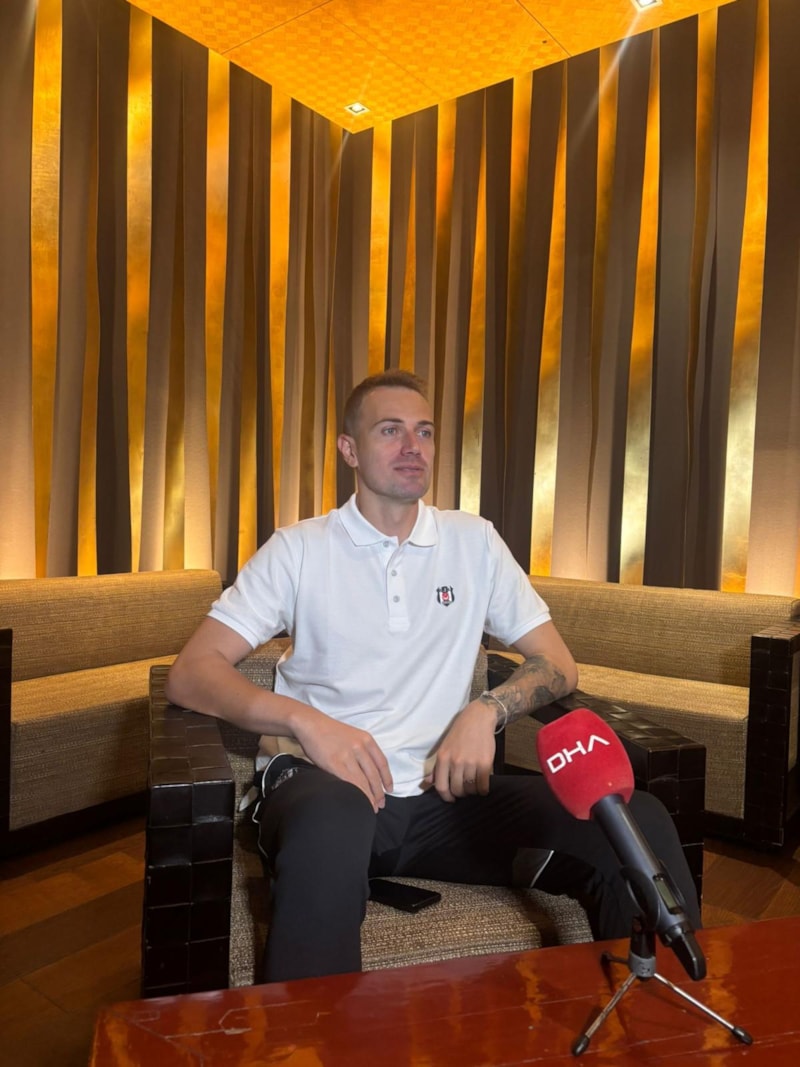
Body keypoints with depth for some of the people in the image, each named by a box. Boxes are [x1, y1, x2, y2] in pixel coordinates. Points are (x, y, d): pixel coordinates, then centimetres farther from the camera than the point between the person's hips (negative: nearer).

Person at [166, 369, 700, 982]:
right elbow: (190, 674, -2)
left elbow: (558, 666, 13)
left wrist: (486, 711, -8)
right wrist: (303, 719, -19)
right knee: (330, 824, -40)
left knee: (638, 825, -22)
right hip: (324, 781, -2)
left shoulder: (474, 542, 12)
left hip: (442, 791, 3)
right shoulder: (299, 549, 5)